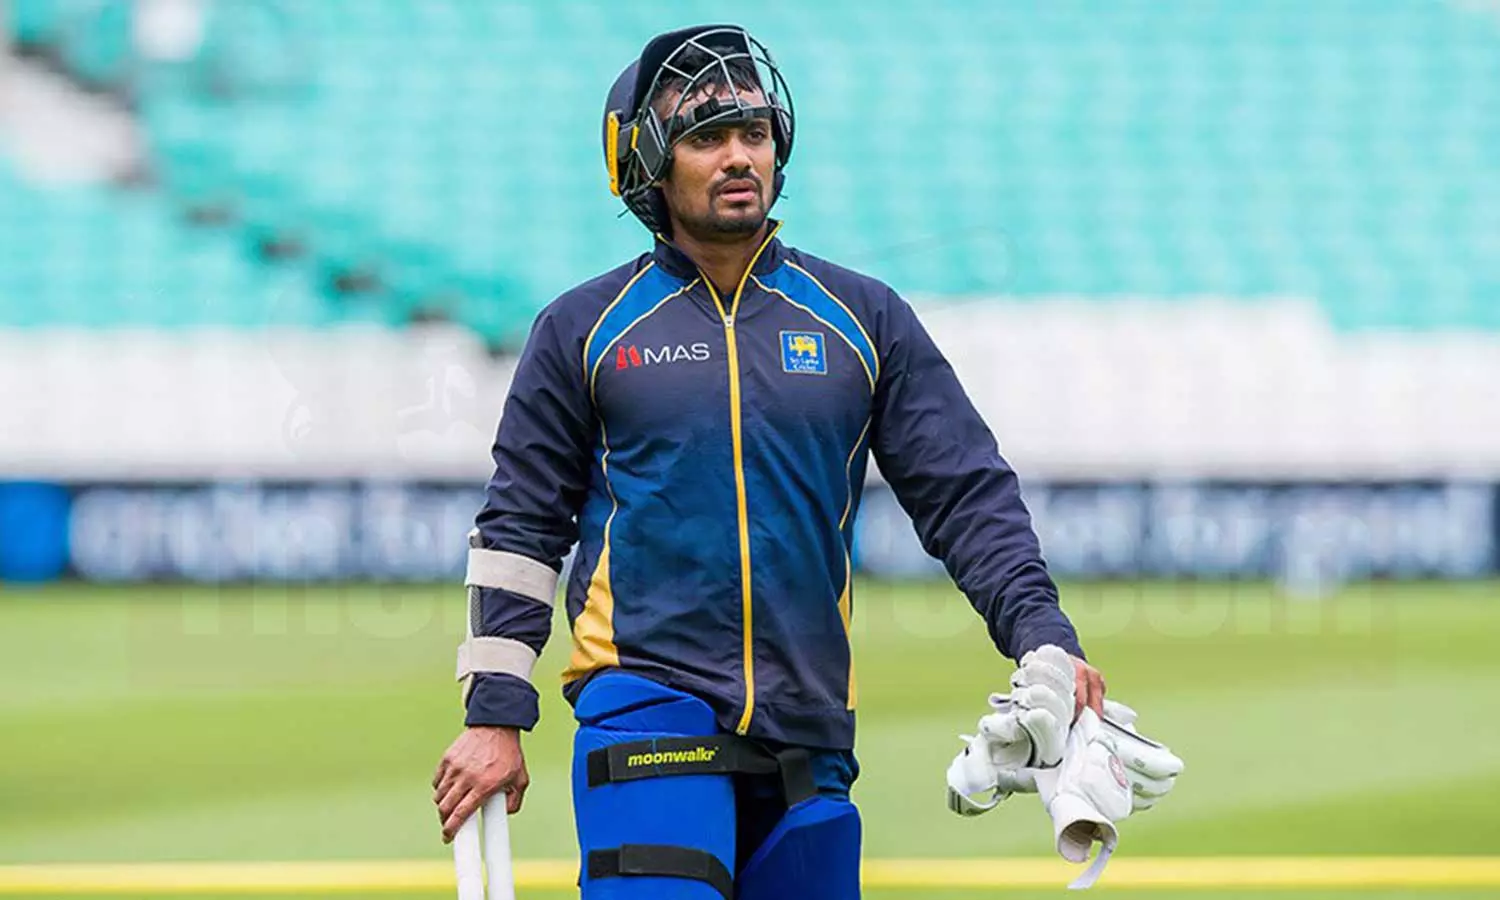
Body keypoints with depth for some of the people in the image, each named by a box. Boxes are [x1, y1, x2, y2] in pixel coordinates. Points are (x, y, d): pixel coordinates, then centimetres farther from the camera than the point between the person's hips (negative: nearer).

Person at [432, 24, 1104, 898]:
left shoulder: (863, 318, 10)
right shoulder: (584, 328, 7)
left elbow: (966, 495, 8)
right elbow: (521, 527, 9)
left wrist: (1042, 639, -7)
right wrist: (496, 715, 3)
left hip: (807, 727, 3)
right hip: (645, 709, -3)